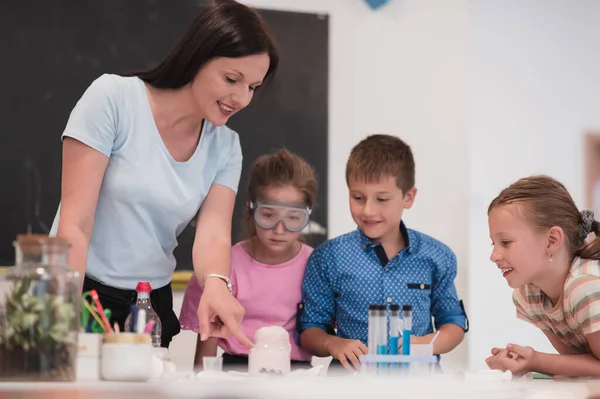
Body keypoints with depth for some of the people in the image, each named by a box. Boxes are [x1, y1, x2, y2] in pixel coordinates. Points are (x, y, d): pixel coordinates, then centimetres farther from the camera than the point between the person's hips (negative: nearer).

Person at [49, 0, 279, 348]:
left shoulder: (225, 147, 2)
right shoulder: (112, 98, -12)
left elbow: (213, 234, -10)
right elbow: (75, 224, -15)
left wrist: (216, 284, -33)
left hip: (154, 305, 4)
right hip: (83, 291, -4)